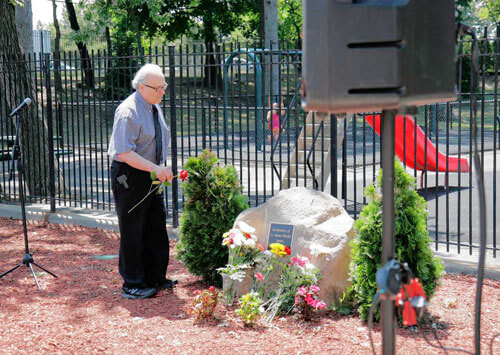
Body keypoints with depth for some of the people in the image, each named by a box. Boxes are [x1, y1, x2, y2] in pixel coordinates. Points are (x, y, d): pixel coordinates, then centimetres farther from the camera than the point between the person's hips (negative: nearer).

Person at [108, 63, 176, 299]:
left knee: (156, 227, 13)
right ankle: (132, 285, 10)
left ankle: (155, 278, 26)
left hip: (151, 175, 9)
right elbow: (125, 152, -26)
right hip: (129, 176, -9)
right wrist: (155, 168, -32)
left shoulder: (154, 107, 9)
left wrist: (160, 169, 12)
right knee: (132, 231, -1)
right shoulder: (128, 112, -20)